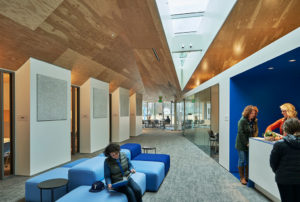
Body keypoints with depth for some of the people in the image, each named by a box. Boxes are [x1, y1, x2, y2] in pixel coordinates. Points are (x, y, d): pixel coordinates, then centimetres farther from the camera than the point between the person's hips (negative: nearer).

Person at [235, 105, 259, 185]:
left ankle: (247, 177, 20)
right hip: (241, 145, -5)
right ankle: (242, 178, 10)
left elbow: (255, 132, 9)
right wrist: (246, 143, -15)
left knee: (248, 161, 9)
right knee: (242, 160, 1)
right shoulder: (242, 121, -13)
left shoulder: (254, 121, 5)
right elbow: (241, 133, -15)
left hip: (249, 144, 5)